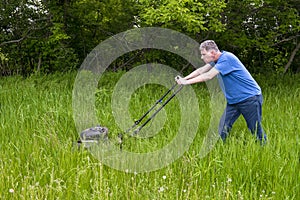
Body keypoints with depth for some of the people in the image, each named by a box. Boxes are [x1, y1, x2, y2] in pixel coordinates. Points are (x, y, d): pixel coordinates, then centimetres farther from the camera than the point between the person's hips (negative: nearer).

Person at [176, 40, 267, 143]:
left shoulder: (227, 58, -22)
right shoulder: (217, 60, 7)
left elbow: (208, 76, -26)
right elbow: (201, 70, 4)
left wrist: (187, 82, -22)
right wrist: (183, 79, -10)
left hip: (250, 99, -9)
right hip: (233, 101, 9)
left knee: (256, 130, -1)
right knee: (222, 130, 2)